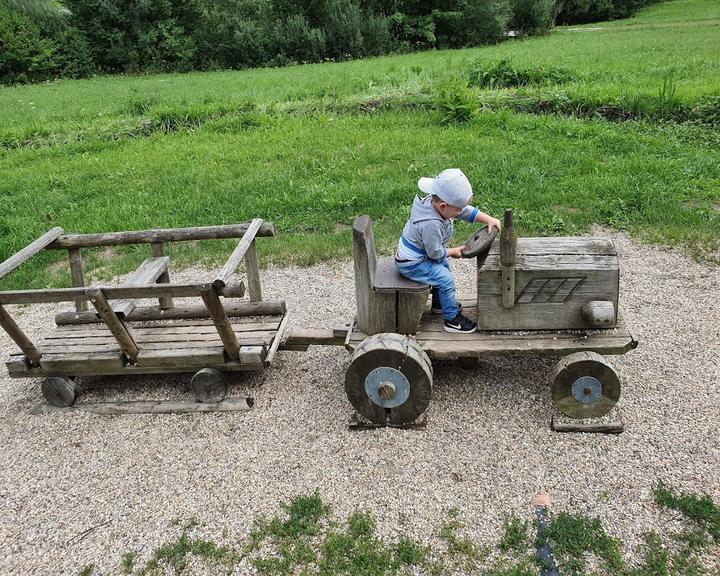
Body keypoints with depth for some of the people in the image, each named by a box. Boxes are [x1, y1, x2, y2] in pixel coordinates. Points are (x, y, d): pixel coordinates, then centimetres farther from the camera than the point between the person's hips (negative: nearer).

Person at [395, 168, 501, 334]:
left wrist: (489, 219, -8)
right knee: (445, 280, -14)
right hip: (411, 264, -10)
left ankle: (439, 303, 41)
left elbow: (468, 211, -1)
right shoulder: (431, 224, -36)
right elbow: (435, 253, -24)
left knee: (444, 265, 26)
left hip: (420, 254, 10)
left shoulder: (435, 202, -10)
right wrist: (453, 252, -7)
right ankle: (452, 319, 1)